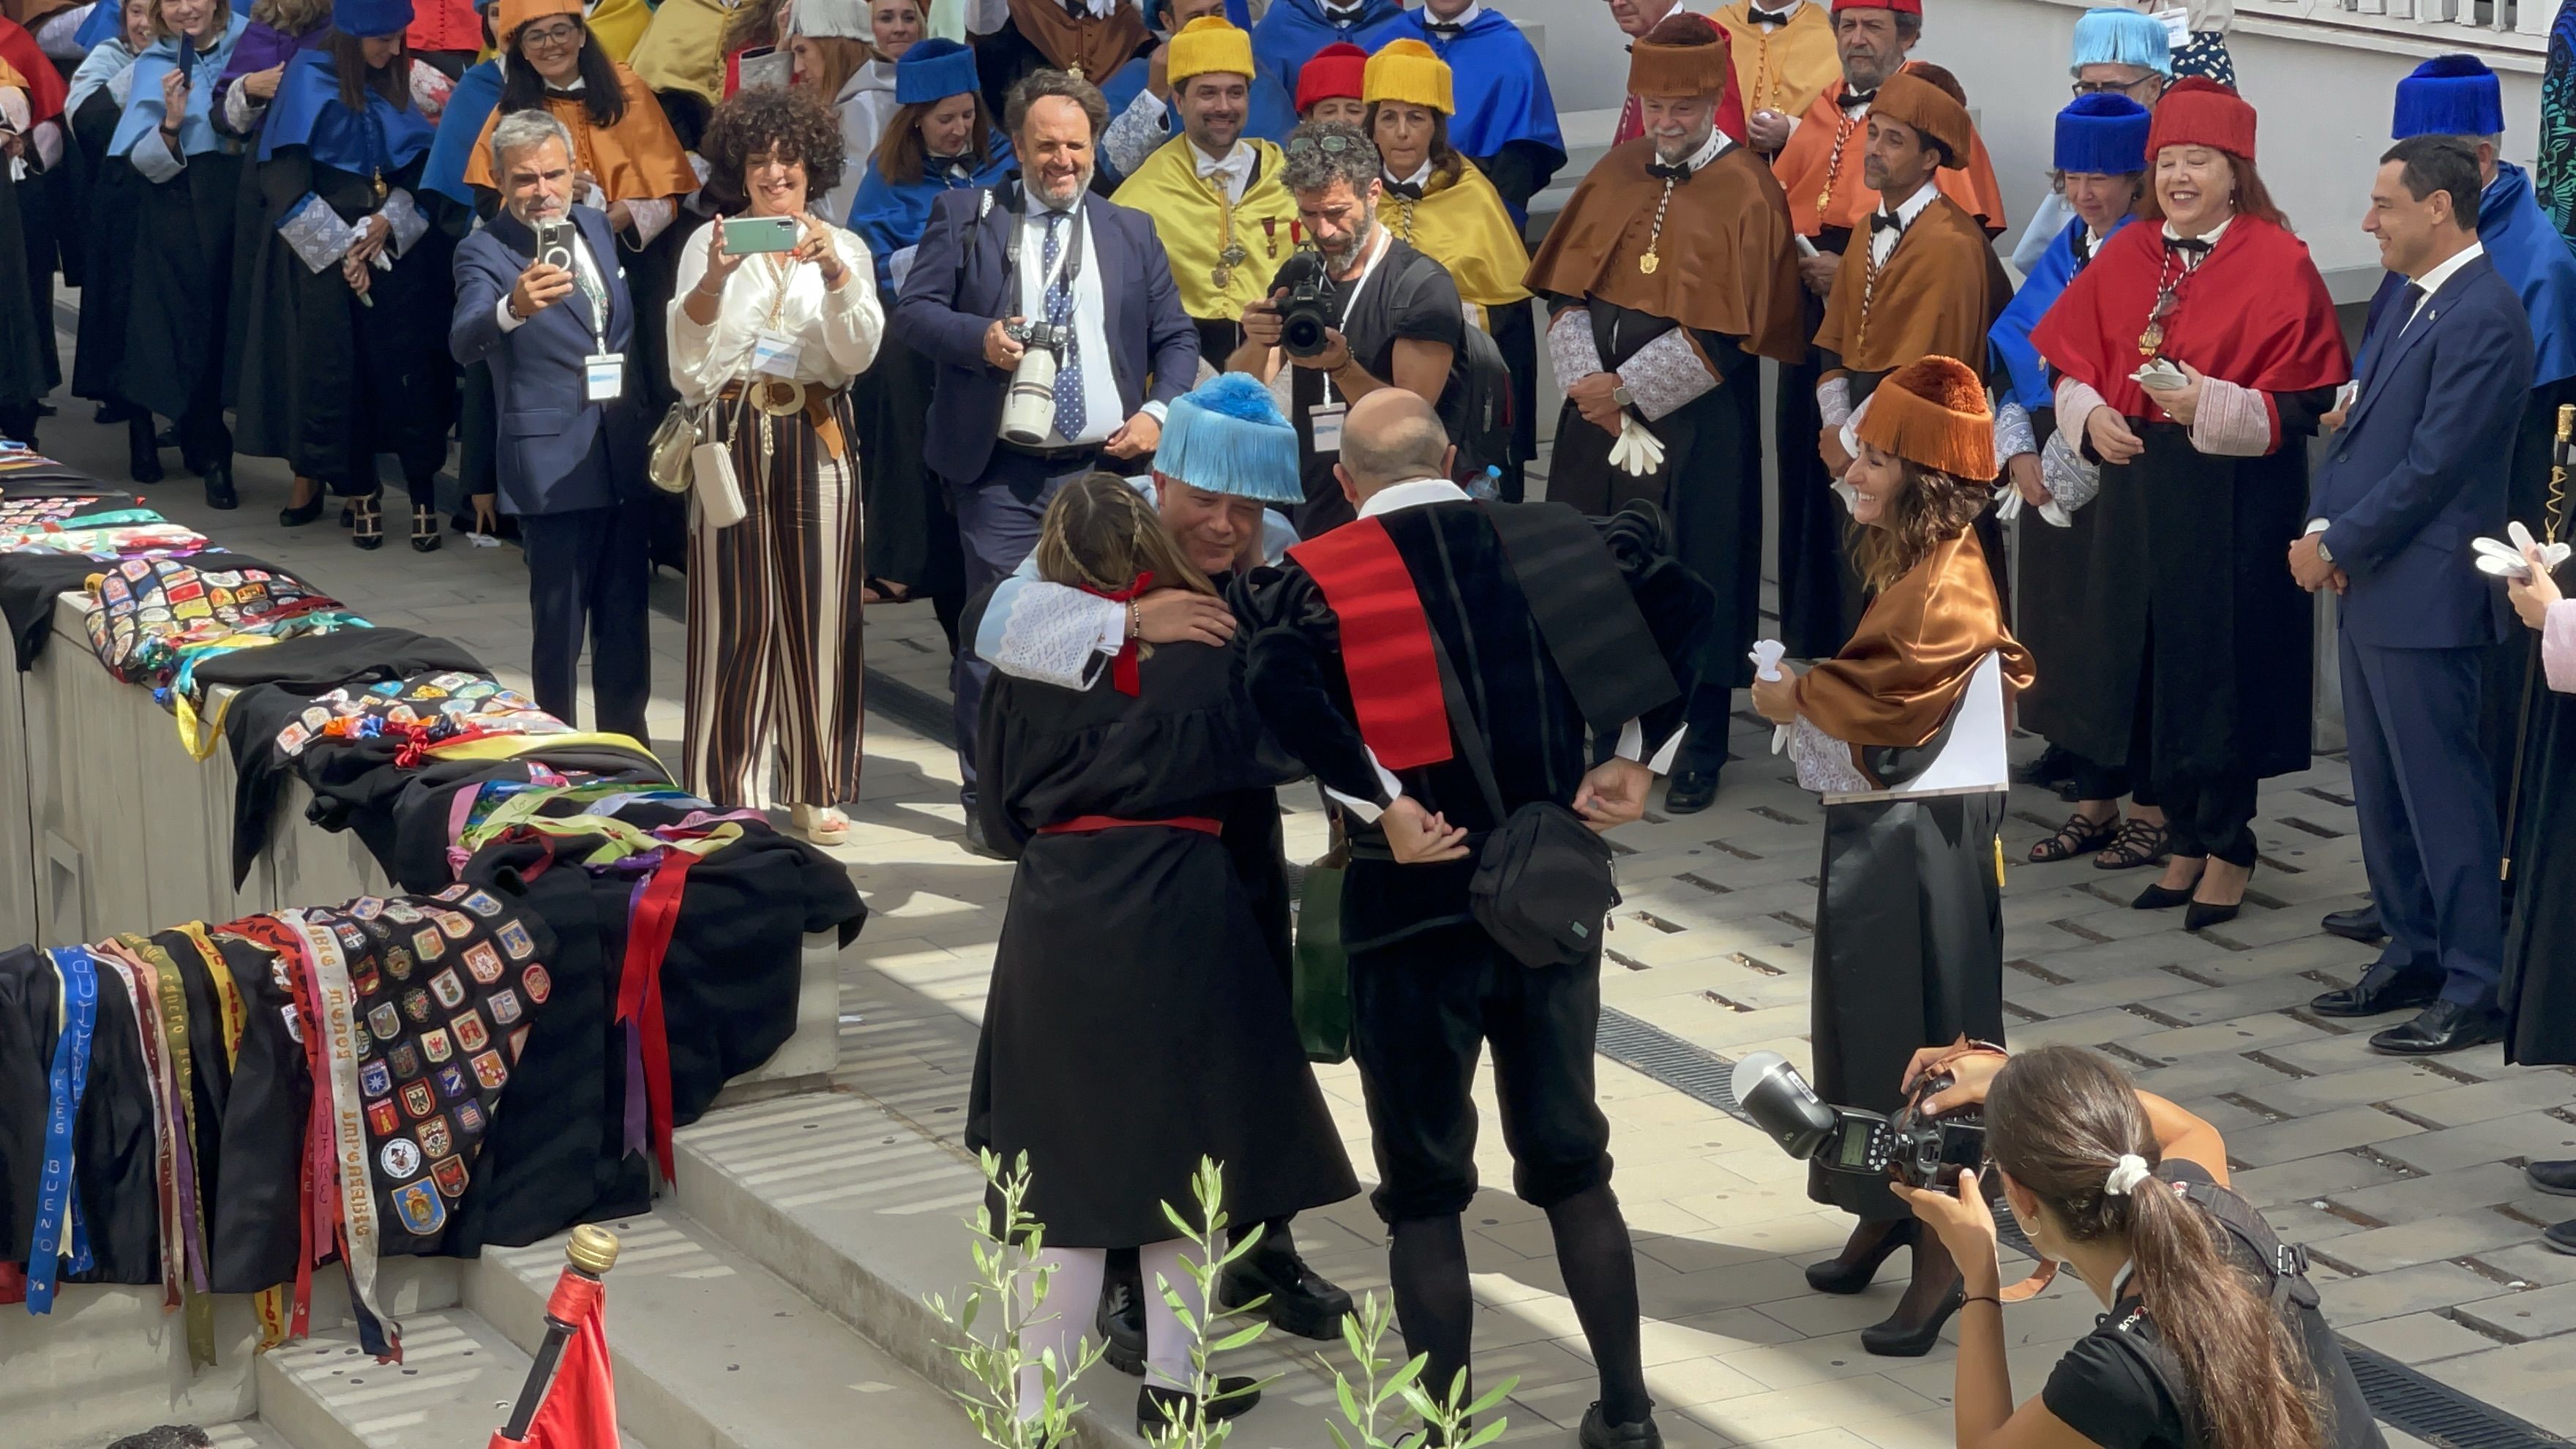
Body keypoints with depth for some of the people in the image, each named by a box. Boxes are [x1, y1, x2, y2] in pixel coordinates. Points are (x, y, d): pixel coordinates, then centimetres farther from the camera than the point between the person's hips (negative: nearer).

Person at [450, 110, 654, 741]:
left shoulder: (598, 227, 11)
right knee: (559, 624, -1)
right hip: (554, 465, -6)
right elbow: (464, 341, -27)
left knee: (627, 618, 13)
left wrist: (649, 414, 13)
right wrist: (513, 307, -48)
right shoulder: (485, 253, -9)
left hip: (626, 452, 6)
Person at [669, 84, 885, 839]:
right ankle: (730, 790, 4)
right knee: (737, 613, -3)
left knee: (818, 609, 1)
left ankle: (815, 788, 10)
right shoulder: (710, 244, 6)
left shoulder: (845, 248, 11)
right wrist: (713, 279, -17)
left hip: (817, 440, 1)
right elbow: (690, 368, -2)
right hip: (735, 437, -1)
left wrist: (834, 273, -16)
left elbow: (857, 353, -2)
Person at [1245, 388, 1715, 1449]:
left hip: (1413, 905, -3)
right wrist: (1630, 757, -2)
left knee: (1425, 1189, 9)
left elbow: (1281, 683, -25)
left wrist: (1382, 806, -19)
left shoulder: (1322, 572, -5)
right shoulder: (1546, 539, 4)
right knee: (1571, 1162, 18)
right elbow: (1680, 601, -4)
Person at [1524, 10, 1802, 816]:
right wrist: (1586, 379, -9)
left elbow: (1728, 329, -14)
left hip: (1696, 419, -5)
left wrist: (1626, 387, -14)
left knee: (1691, 576, 2)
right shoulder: (1616, 174, 8)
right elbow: (1565, 286, 7)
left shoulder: (1746, 191, -9)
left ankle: (1698, 750, 14)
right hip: (1599, 405, 5)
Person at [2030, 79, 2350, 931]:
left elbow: (2307, 401, -11)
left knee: (2222, 668, 1)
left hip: (2234, 501, -5)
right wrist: (2090, 413, -6)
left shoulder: (2277, 263, -8)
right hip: (2136, 488, 6)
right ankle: (2185, 838, 22)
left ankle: (2227, 846, 15)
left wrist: (2212, 404, -24)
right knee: (2151, 667, 9)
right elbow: (2070, 357, 14)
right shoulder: (2125, 259, 8)